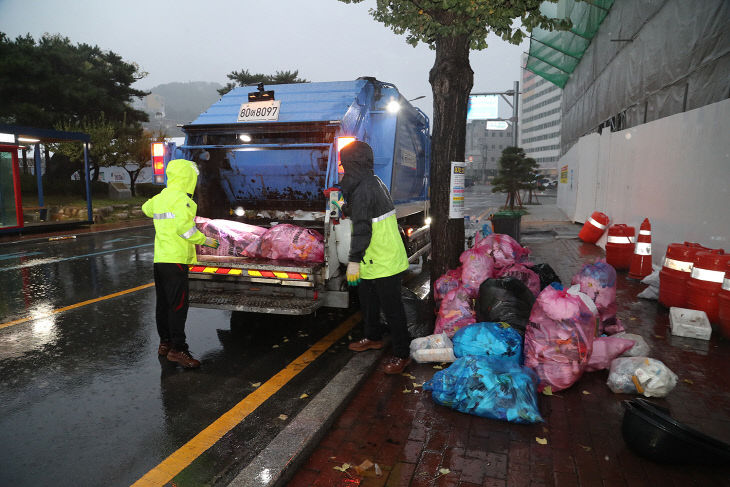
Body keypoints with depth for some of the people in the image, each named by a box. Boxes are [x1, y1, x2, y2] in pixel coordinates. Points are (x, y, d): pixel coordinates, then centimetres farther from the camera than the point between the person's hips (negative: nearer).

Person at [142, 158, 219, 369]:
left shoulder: (159, 198, 14)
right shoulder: (181, 199, -13)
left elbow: (147, 208, 36)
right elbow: (185, 229, -20)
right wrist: (205, 240, -9)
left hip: (160, 258, 9)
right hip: (176, 259, -9)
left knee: (163, 303, 15)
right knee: (178, 305, -6)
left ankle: (165, 343, 26)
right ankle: (177, 349, -4)